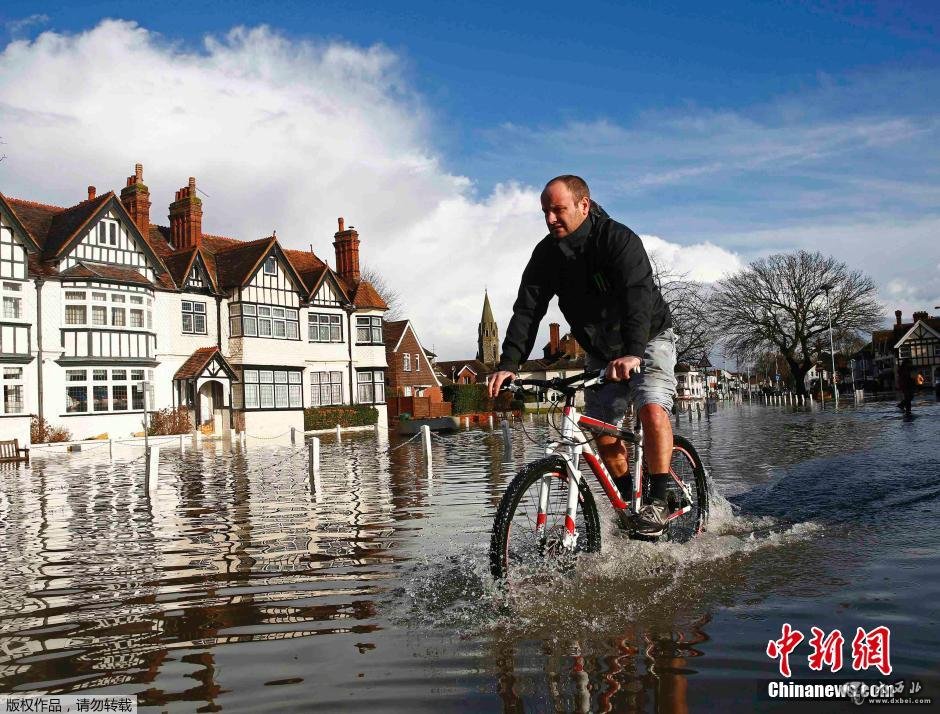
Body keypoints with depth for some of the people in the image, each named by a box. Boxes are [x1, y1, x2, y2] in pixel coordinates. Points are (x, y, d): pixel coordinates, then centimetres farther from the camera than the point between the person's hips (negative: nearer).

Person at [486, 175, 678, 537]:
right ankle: (629, 501, 20)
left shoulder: (619, 239, -24)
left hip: (648, 339, -5)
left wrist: (632, 353, -52)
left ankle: (659, 498, -13)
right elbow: (527, 309, -15)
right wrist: (508, 364, -28)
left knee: (652, 408, -26)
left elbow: (638, 296, -37)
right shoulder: (547, 253, -8)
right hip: (601, 352, 5)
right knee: (603, 434, 0)